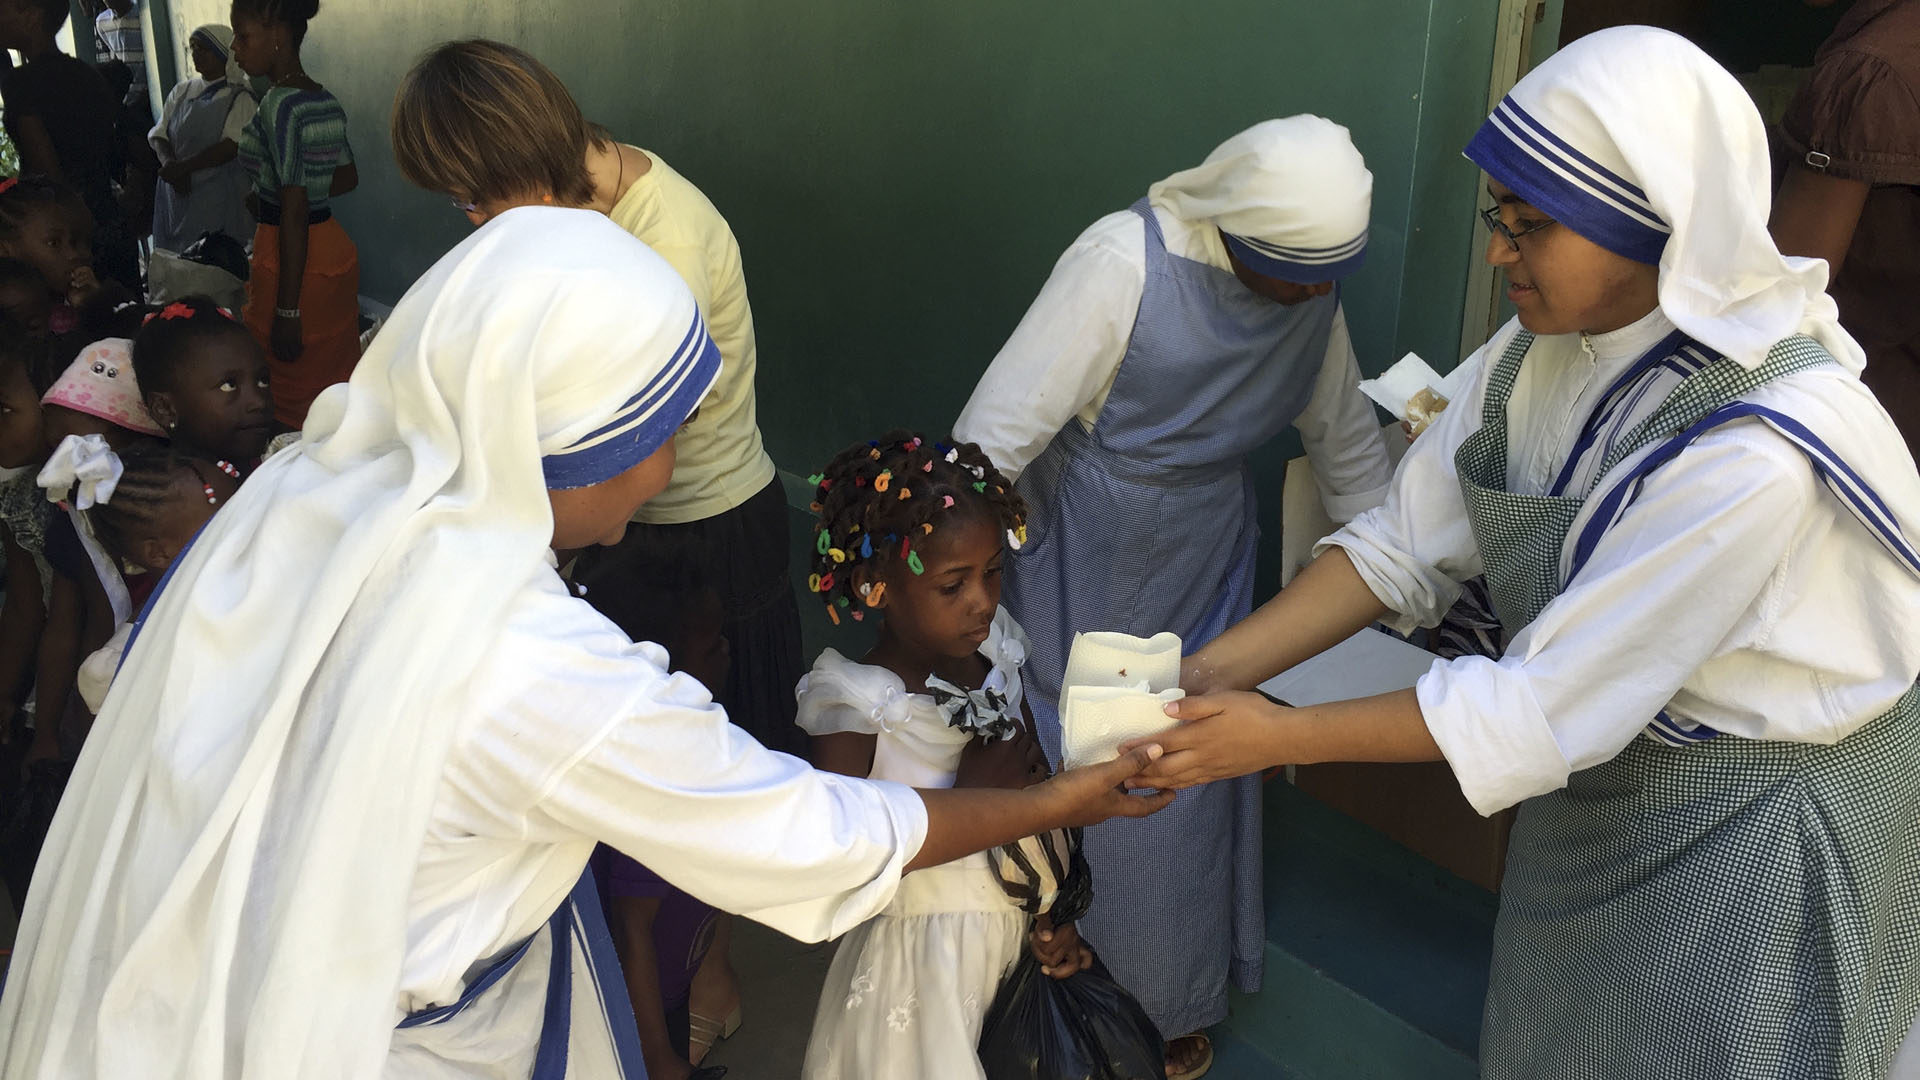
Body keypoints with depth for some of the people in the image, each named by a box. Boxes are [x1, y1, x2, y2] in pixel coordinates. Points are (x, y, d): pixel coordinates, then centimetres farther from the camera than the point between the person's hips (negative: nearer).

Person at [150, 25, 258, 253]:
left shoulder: (240, 98, -3)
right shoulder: (182, 91, 14)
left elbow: (231, 146, -14)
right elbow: (158, 135, 9)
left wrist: (183, 167, -18)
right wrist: (169, 163, -12)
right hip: (176, 192, 5)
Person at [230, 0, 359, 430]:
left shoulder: (279, 104, -17)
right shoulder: (326, 101, 6)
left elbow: (295, 211, -21)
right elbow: (348, 177, 20)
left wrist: (287, 310, -20)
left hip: (293, 262, -8)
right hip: (336, 251, 8)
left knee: (289, 398, 1)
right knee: (334, 388, 15)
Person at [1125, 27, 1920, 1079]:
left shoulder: (1753, 458, -36)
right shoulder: (1542, 347, -13)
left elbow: (1542, 707, -32)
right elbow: (1401, 543, -10)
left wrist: (1278, 737, -28)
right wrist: (1208, 674, -18)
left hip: (1758, 823, -6)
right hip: (1612, 760, 6)